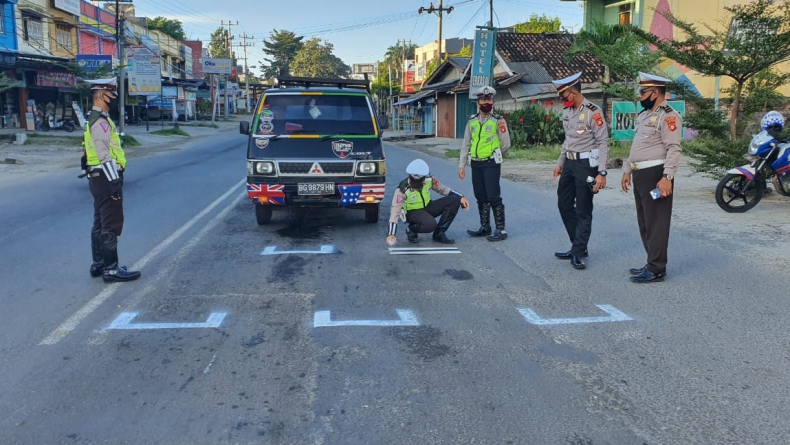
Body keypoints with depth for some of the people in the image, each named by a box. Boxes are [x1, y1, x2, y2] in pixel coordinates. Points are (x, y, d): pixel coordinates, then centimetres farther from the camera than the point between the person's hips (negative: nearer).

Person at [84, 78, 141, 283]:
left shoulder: (95, 119, 17)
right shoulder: (101, 121, -16)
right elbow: (104, 155, -22)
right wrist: (114, 180, -25)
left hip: (99, 178, 11)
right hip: (106, 177, -11)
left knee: (100, 223, 16)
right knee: (111, 225, -7)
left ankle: (98, 264, 24)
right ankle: (110, 269, -4)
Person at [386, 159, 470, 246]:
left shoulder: (429, 180, -14)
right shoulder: (402, 190, -26)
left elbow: (442, 189, 3)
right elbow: (395, 211, -29)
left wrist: (461, 197, -8)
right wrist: (391, 234, -38)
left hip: (427, 207, 6)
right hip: (412, 212, -6)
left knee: (455, 200, -12)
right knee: (431, 224, -37)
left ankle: (439, 234, -5)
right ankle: (411, 229, -2)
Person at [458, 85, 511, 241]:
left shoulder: (498, 120, -5)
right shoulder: (472, 121, 10)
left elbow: (506, 144, -2)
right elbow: (466, 144, 12)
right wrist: (461, 165, 8)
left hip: (491, 164, -5)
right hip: (475, 164, 5)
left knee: (493, 197, -8)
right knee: (480, 197, 12)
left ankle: (501, 230, -2)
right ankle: (485, 227, 24)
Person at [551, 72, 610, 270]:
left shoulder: (593, 112, -15)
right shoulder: (567, 111, 9)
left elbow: (603, 143, -16)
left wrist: (601, 173, -20)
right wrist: (560, 162, 20)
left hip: (586, 165, -8)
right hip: (569, 164, 8)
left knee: (583, 211, 0)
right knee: (564, 205, 13)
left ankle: (578, 253, 10)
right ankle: (578, 246, 27)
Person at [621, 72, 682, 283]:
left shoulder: (668, 116, -12)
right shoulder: (643, 115, 18)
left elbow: (674, 149, -19)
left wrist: (667, 177, -25)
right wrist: (627, 170, 21)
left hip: (656, 175, -10)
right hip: (640, 175, 10)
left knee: (656, 222, -6)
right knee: (644, 221, 14)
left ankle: (657, 269, -1)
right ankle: (652, 263, 23)